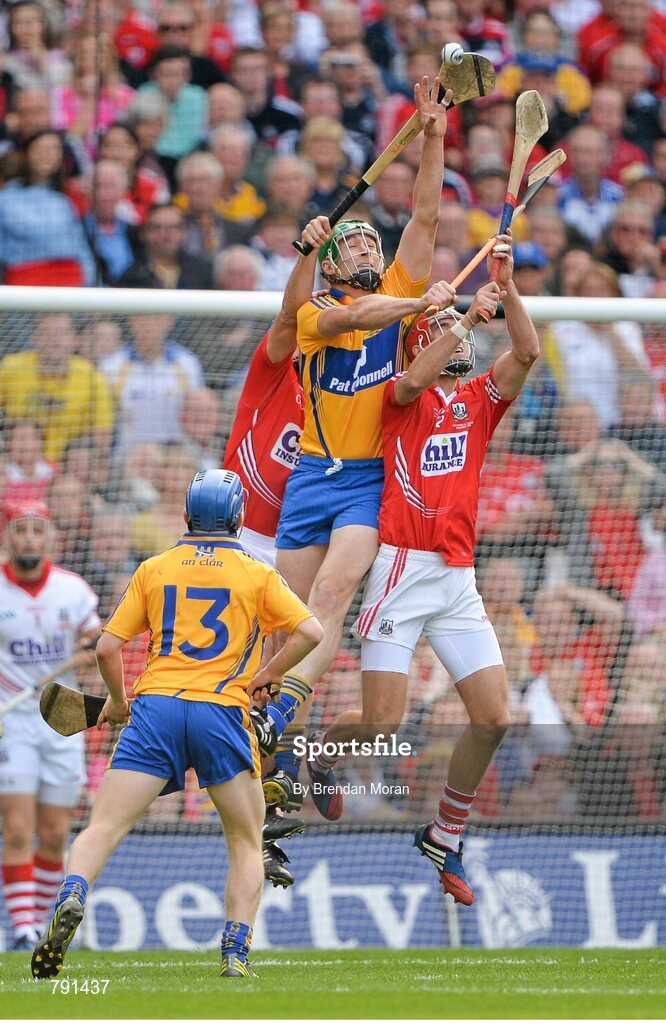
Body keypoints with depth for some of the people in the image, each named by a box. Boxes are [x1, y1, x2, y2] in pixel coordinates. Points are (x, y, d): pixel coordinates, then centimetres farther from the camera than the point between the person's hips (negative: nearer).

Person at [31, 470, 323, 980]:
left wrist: (118, 701, 28)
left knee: (103, 827, -5)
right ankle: (236, 952, -3)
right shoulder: (256, 574, 12)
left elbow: (108, 647, 12)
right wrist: (265, 676, 16)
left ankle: (72, 896, -34)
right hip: (222, 709, 0)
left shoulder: (154, 569, 16)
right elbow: (310, 631, 2)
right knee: (246, 844, 14)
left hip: (155, 705, 1)